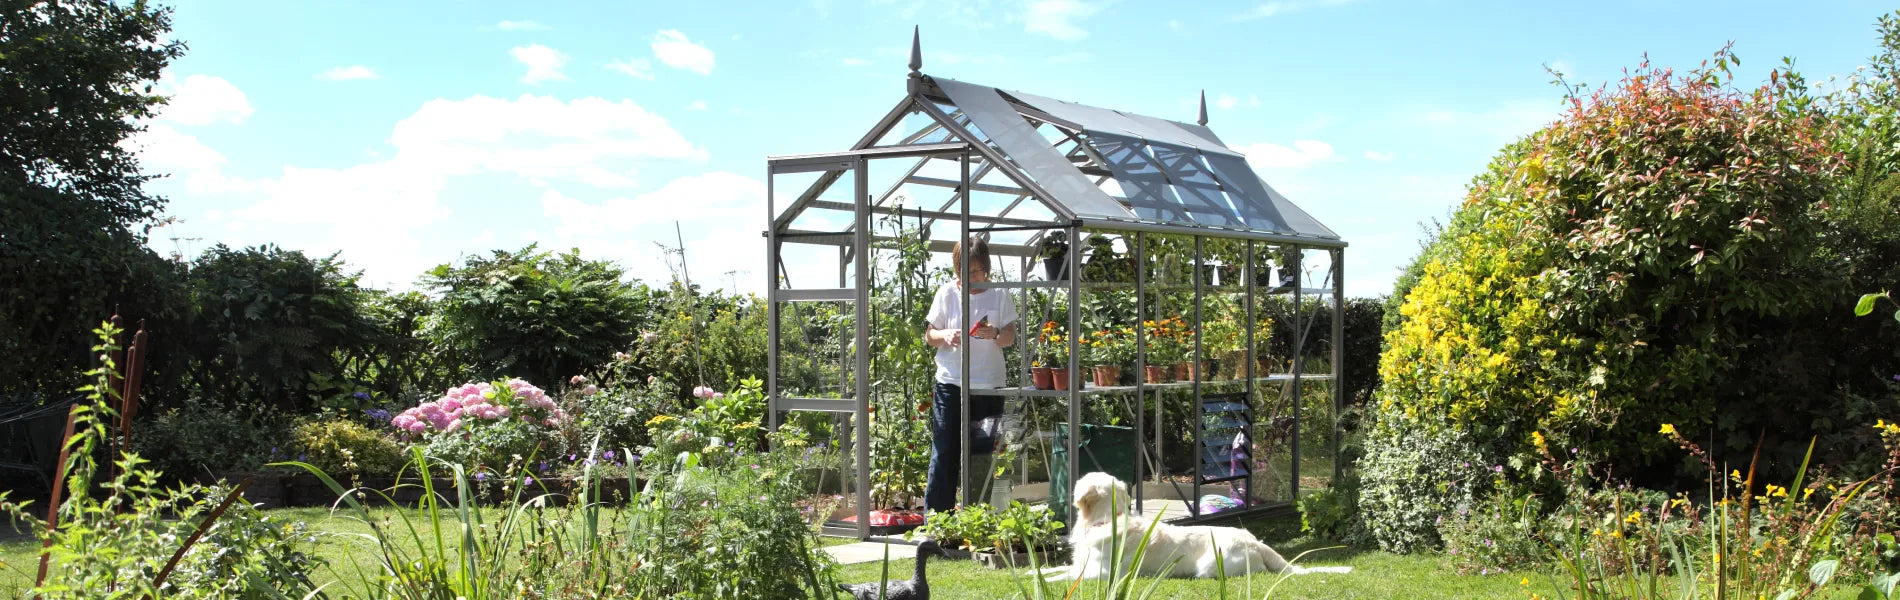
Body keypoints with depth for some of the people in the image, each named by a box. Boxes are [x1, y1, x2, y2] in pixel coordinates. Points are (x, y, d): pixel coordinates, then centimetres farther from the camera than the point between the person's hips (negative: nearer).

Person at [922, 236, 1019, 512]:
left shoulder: (999, 294, 2)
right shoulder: (947, 292, 1)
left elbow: (1010, 337, 4)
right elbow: (929, 335, 5)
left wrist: (995, 334, -19)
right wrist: (946, 336, -18)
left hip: (988, 385, 1)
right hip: (950, 384, -1)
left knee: (981, 456, 6)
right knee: (944, 453, -2)